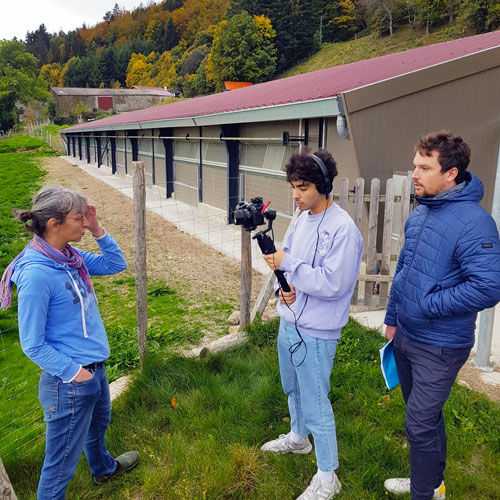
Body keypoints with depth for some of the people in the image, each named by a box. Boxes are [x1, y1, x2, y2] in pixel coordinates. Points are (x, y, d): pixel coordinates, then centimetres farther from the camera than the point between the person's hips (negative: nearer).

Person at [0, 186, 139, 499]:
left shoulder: (71, 256, -3)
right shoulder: (36, 274, -27)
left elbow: (116, 264, 9)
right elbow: (33, 345, -21)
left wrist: (98, 230, -5)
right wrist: (73, 372, -18)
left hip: (95, 368, 10)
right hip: (70, 381, -9)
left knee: (98, 424, 35)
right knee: (62, 462, 9)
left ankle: (104, 468, 61)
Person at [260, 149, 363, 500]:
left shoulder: (343, 230, -22)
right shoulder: (304, 219, 5)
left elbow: (332, 284, -26)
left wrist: (289, 266, -24)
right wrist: (284, 286, -6)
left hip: (315, 332, -9)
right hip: (290, 322, 9)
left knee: (315, 403, 3)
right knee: (293, 388, 27)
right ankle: (298, 437, 52)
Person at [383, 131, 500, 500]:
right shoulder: (419, 214, 5)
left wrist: (429, 305, -21)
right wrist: (393, 318, 17)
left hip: (440, 347, -8)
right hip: (405, 337, 8)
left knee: (421, 425, 2)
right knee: (426, 416, 23)